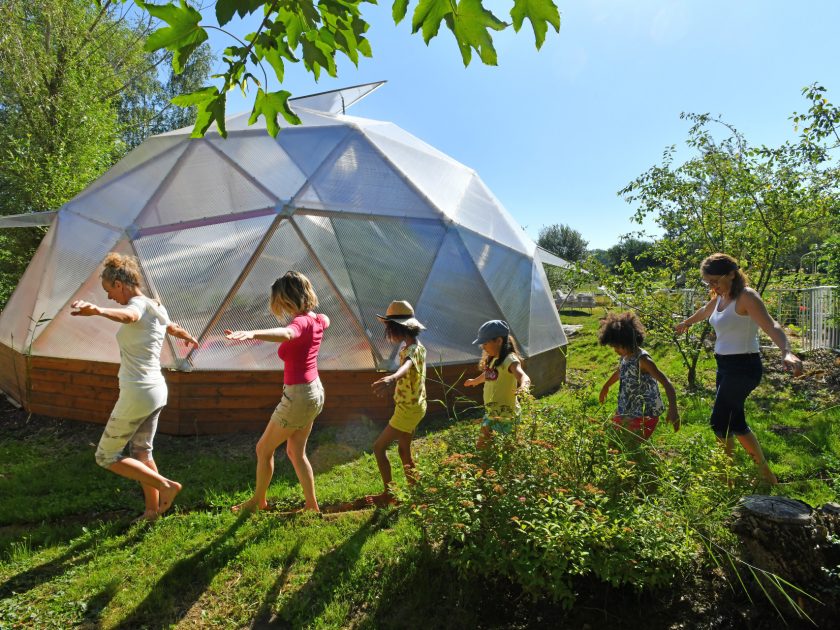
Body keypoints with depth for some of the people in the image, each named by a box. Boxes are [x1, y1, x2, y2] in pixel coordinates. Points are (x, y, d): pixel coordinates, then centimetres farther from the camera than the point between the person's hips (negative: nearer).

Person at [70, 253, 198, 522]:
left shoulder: (139, 305, -16)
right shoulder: (157, 308, 11)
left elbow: (127, 316, -42)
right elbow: (174, 329, 33)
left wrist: (97, 310, -64)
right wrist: (189, 338, 56)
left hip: (137, 394, -9)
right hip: (157, 390, 9)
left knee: (106, 456, 8)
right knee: (141, 451, 21)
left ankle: (166, 485, 1)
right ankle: (153, 510, 29)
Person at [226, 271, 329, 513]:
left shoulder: (301, 322, -22)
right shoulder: (317, 320, 3)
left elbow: (285, 333, -47)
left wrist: (252, 334, -64)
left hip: (298, 396, -9)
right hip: (314, 391, 9)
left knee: (264, 449, 12)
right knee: (296, 452, 21)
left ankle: (258, 501, 30)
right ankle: (311, 505, 27)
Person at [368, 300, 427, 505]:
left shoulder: (412, 350, -25)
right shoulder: (417, 347, 6)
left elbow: (406, 366, -51)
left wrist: (392, 378, -72)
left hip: (408, 410, -10)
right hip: (414, 406, 10)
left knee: (379, 447, 0)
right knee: (403, 450, 19)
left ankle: (388, 493, 9)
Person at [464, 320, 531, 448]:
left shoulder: (510, 359, -19)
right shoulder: (493, 360, 9)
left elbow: (523, 376, -37)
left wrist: (523, 387, -62)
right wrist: (474, 381, 51)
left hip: (506, 415, -9)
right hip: (491, 413, 9)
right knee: (481, 447, 17)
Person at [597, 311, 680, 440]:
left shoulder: (643, 360, -21)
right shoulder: (625, 357, 3)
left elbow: (666, 383, -29)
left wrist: (673, 409, -41)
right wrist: (606, 387, 40)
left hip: (644, 416, -8)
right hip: (625, 413, 8)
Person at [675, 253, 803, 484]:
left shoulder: (746, 297, -17)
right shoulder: (720, 297, 8)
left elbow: (771, 327, -31)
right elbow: (705, 312, 31)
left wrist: (787, 352, -49)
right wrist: (685, 323, 49)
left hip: (743, 367, -9)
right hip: (725, 366, 9)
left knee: (719, 422, -5)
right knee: (735, 423, 16)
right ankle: (765, 473, 30)